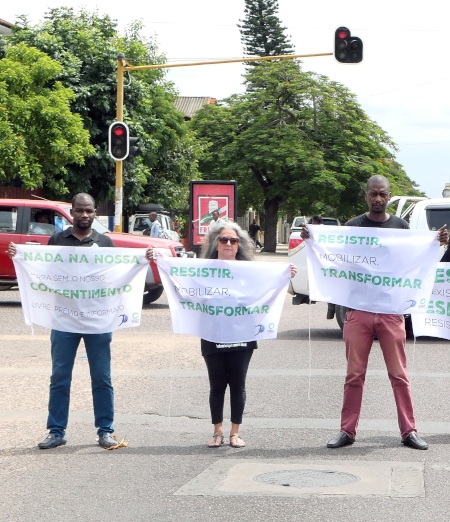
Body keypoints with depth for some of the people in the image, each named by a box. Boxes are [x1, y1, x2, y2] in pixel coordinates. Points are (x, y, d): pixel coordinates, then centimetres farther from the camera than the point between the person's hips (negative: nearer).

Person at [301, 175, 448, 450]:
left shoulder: (401, 226, 7)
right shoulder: (353, 226, 5)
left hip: (391, 310, 0)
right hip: (358, 309, 0)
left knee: (399, 374, 3)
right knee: (355, 374, 4)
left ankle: (409, 431, 8)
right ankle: (347, 431, 10)